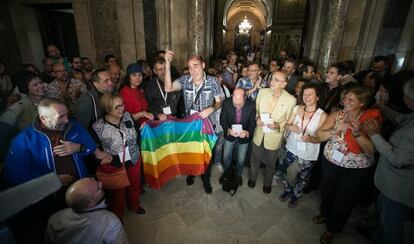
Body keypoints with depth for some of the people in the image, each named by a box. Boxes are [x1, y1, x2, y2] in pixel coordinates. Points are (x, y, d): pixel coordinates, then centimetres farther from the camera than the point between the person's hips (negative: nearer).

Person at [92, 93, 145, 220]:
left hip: (133, 160, 4)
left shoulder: (127, 115, -11)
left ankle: (134, 205, 58)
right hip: (113, 166, -4)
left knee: (134, 185, 27)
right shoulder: (98, 127, -23)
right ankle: (117, 216, 47)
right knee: (117, 192, 18)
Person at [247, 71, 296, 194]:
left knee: (270, 163, 21)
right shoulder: (262, 92, -11)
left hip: (274, 137, -2)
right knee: (255, 159, 23)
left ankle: (267, 183, 51)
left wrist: (278, 125, -26)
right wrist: (257, 118, -17)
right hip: (259, 134, 2)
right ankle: (252, 177, 53)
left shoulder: (291, 100, -18)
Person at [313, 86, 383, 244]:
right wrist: (335, 130, -26)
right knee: (326, 192, 22)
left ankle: (332, 228, 42)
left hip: (357, 170, -2)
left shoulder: (371, 120, -14)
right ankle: (325, 214, 55)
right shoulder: (336, 115, -8)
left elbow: (372, 150, -19)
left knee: (344, 200, 16)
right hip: (330, 162, 2)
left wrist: (357, 133, -32)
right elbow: (319, 136, -10)